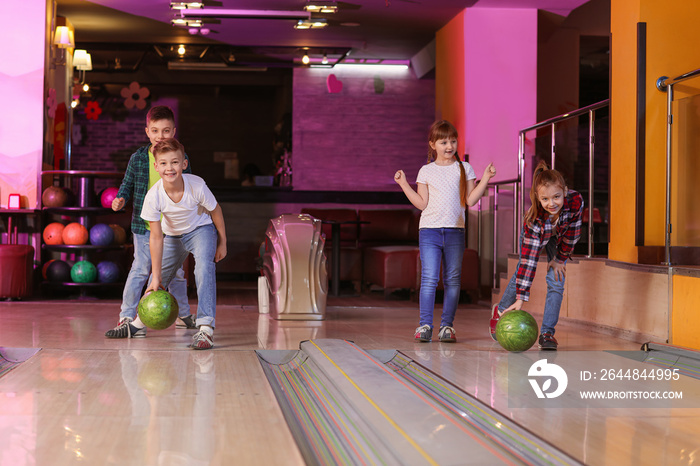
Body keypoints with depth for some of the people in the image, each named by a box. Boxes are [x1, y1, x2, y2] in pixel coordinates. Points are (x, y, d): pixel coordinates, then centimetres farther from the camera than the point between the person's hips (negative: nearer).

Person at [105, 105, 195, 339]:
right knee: (139, 270, -7)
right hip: (144, 225, -1)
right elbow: (127, 184, 7)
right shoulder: (138, 158, -2)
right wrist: (121, 199, -10)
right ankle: (127, 318, -5)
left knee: (175, 272, 15)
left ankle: (183, 313, 33)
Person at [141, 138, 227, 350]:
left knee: (204, 267, -29)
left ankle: (206, 328, -29)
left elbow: (215, 211, -12)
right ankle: (140, 320, 42)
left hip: (201, 229, -2)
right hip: (173, 236, 2)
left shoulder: (197, 186, -32)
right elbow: (156, 237, -22)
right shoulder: (153, 196, -29)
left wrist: (222, 243, -1)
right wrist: (156, 277, -20)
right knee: (159, 279, 14)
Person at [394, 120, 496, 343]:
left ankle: (447, 325, 9)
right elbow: (422, 203, 2)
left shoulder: (464, 168, 8)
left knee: (452, 280, 3)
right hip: (429, 230, -1)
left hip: (455, 231, 1)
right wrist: (404, 184, -3)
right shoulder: (426, 171, 7)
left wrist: (485, 178, -4)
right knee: (429, 278, -10)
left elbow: (470, 200, 3)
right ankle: (425, 325, -6)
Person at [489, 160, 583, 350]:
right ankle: (500, 310, 37)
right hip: (534, 237, -2)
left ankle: (547, 332, -2)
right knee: (522, 273, 10)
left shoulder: (576, 201, -41)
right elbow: (528, 260, -43)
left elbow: (572, 233, -20)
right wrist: (520, 299, -45)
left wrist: (560, 259, -9)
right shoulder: (534, 220, -45)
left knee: (556, 282, -8)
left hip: (559, 238, 2)